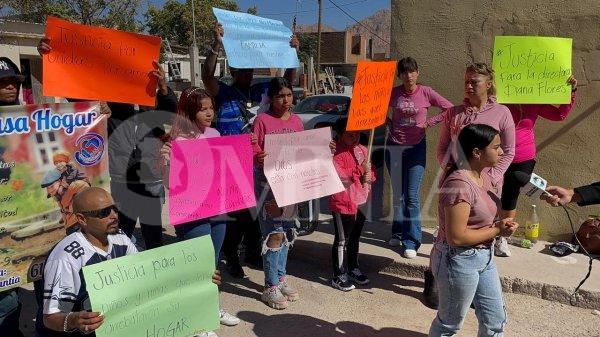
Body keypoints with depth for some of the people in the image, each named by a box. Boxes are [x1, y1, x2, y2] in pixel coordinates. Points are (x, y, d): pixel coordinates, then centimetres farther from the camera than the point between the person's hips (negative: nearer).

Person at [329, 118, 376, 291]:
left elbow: (371, 171, 14)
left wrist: (368, 177, -7)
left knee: (354, 238, 21)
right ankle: (339, 276, 15)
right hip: (343, 205, -8)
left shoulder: (362, 150, 7)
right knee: (342, 240, 3)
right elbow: (341, 179, -23)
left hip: (361, 203, 8)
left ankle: (353, 269, 37)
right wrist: (360, 174, -26)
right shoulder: (336, 154, -17)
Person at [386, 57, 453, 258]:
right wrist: (388, 123, 1)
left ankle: (411, 242, 2)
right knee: (397, 194, 12)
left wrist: (429, 123, -6)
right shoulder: (393, 93, 1)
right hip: (394, 147, 2)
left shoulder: (426, 93, -5)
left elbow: (450, 109, -3)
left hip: (416, 147, -2)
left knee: (412, 196, -5)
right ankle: (398, 233, 27)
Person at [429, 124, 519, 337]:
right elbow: (456, 237, -28)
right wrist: (497, 230, -17)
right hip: (459, 261, -9)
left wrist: (500, 224, -4)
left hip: (484, 257, 9)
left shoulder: (485, 175, 2)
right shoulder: (460, 185, -27)